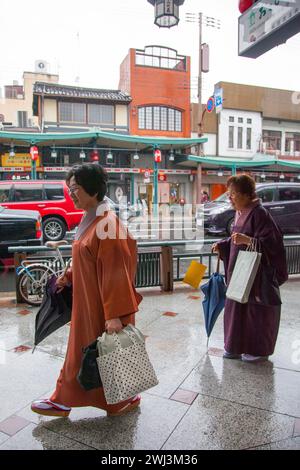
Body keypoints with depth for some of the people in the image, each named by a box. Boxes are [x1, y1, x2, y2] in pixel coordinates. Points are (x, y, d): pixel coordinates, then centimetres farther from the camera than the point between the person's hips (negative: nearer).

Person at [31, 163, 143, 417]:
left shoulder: (107, 223, -24)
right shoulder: (91, 219, 6)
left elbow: (115, 271, -26)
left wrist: (115, 314, -25)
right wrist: (69, 276, 12)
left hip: (103, 306, -9)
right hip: (87, 303, 9)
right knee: (80, 351, 21)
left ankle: (125, 399, 36)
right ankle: (63, 401, 39)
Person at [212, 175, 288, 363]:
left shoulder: (259, 213, -18)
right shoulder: (241, 213, 8)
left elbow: (271, 242, -21)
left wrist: (247, 240, -33)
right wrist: (221, 245, 6)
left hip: (257, 275, -8)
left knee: (256, 311, 6)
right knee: (237, 308, 14)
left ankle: (259, 350, 25)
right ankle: (237, 347, 29)